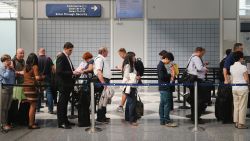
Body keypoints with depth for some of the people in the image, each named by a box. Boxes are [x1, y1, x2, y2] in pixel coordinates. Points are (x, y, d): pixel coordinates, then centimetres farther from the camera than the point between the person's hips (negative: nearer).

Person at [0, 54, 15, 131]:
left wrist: (13, 69, 3)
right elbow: (6, 76, -18)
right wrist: (8, 69, -8)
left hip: (10, 88, 7)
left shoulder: (10, 68, 13)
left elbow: (14, 76, 13)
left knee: (7, 107, 11)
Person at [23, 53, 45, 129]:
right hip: (31, 87, -7)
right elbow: (37, 77, -18)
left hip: (25, 87, 7)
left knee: (31, 106, 16)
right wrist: (43, 77, 1)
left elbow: (24, 76, 17)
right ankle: (31, 124, 0)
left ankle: (31, 122, 21)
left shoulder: (26, 67, 12)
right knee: (33, 106, -2)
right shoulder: (35, 67, -8)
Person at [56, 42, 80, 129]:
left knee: (65, 103, 14)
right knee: (62, 103, -4)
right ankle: (61, 123, 1)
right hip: (63, 84, -10)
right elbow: (59, 71, -21)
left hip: (67, 84, 10)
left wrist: (74, 72, 3)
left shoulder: (67, 57, 15)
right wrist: (72, 73, -21)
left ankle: (65, 120, 22)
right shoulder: (61, 57, -13)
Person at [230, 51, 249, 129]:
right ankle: (241, 123, 5)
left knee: (236, 106, 12)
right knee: (242, 106, 2)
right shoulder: (243, 67, -12)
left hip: (234, 88, 6)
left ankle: (236, 122, 17)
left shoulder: (231, 67, 5)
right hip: (242, 88, -6)